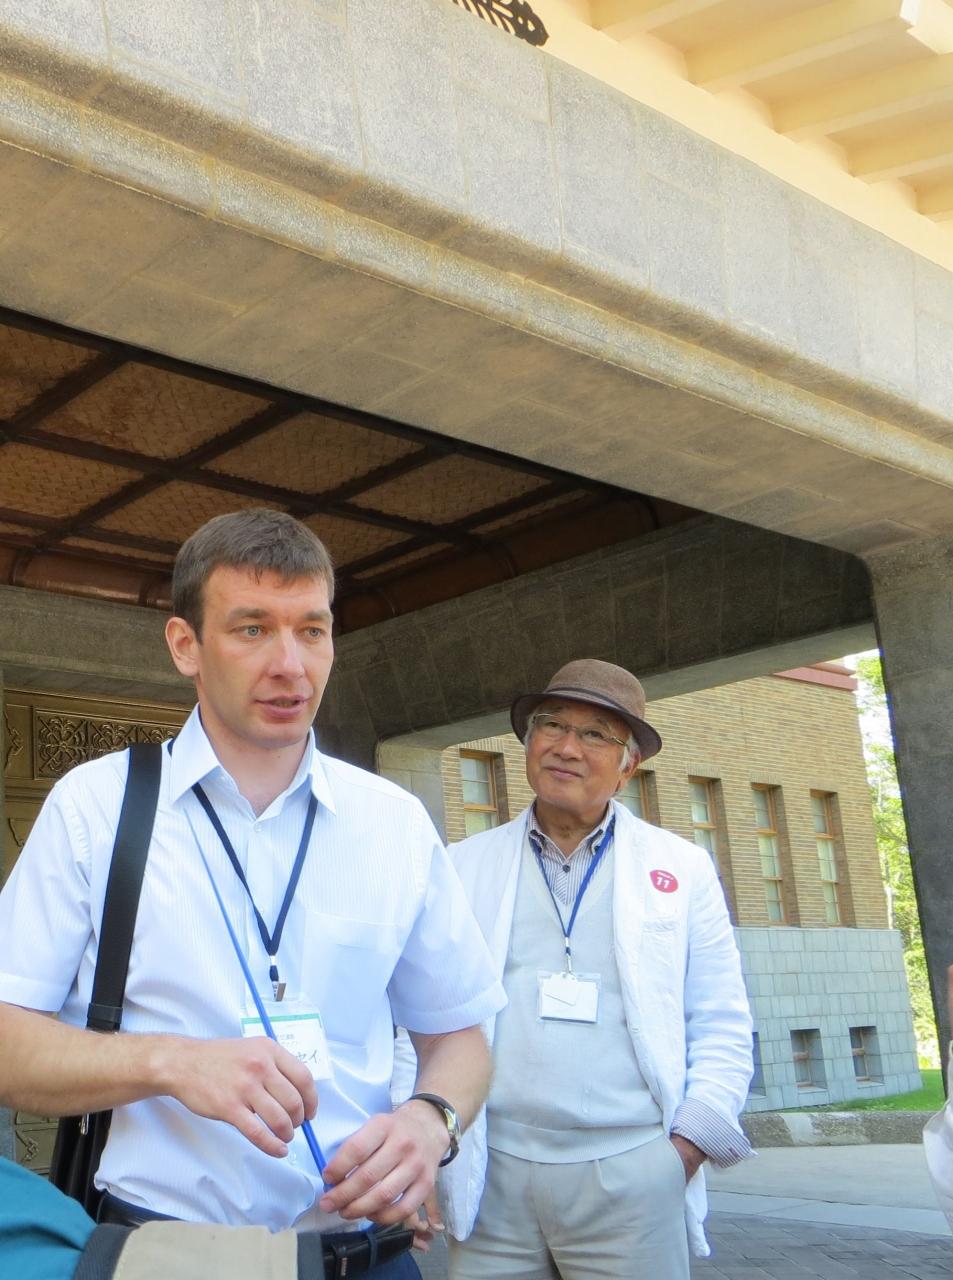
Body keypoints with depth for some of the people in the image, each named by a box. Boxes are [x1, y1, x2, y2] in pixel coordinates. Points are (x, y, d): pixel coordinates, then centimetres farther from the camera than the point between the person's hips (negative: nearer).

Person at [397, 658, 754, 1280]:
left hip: (631, 1176, 0)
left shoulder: (683, 870, 7)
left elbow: (722, 1030, 6)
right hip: (491, 1173, 1)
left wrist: (685, 1152, -3)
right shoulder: (464, 867, 9)